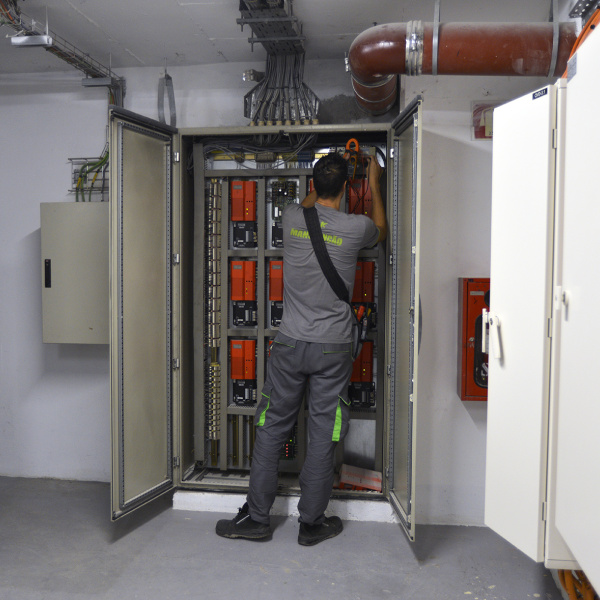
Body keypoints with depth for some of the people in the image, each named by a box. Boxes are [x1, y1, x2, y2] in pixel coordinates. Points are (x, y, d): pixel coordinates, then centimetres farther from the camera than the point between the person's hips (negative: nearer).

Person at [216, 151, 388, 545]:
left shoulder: (292, 218, -1)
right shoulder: (355, 228, -6)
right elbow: (382, 229, 20)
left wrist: (323, 177, 39)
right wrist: (374, 183, 34)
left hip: (290, 344, 2)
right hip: (333, 349, -1)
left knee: (272, 429, 11)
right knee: (323, 436, 8)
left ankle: (257, 517, 19)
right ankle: (312, 522, 19)